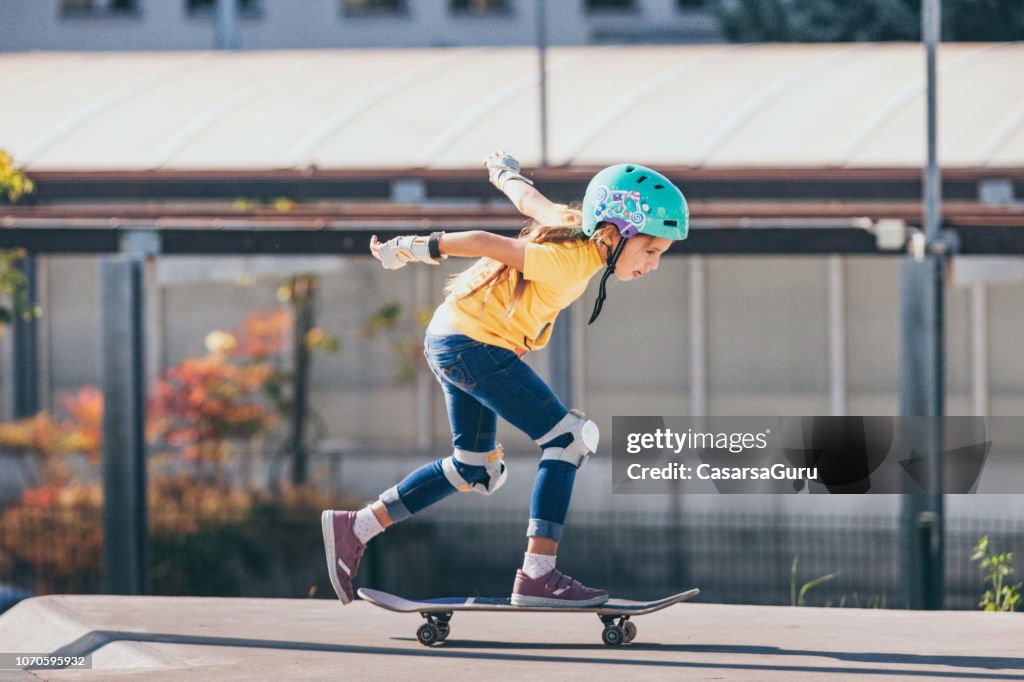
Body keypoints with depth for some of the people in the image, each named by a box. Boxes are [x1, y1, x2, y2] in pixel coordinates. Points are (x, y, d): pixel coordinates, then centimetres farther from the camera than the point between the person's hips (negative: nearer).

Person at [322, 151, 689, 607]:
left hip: (452, 342, 11)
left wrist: (506, 172, 40)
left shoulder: (577, 229, 0)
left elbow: (530, 199, 18)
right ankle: (537, 576, -17)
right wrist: (412, 250, -22)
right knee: (569, 439, -14)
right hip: (474, 345, -11)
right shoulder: (571, 261, -26)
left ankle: (354, 529, 24)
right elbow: (486, 243, -28)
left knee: (478, 472, 21)